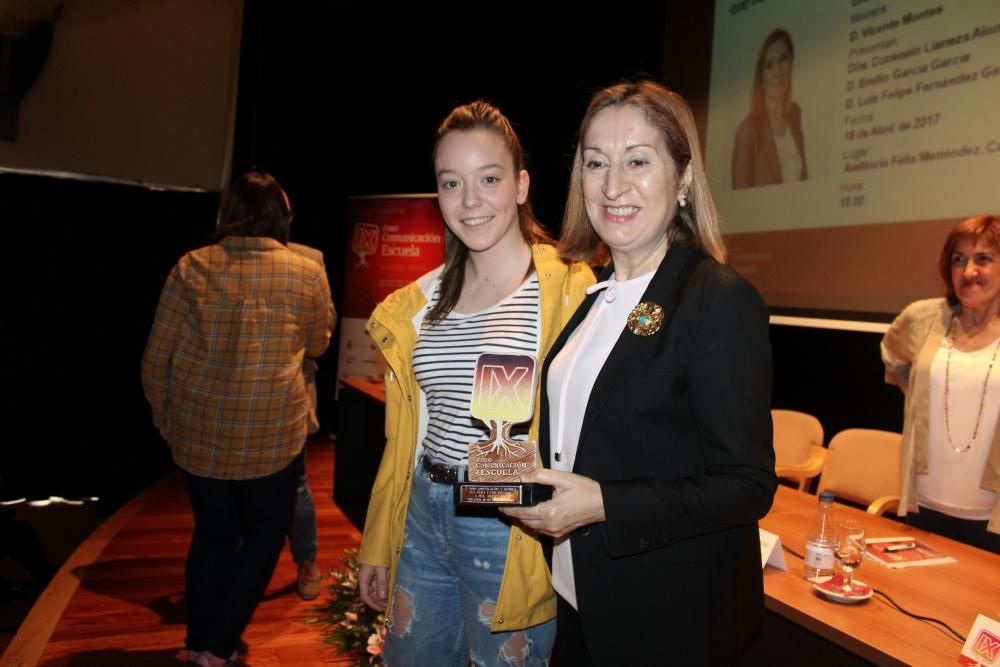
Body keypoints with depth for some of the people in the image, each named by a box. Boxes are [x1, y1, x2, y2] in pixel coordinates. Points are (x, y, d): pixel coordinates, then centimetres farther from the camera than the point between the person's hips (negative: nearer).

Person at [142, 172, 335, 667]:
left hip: (197, 435, 3)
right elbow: (317, 346, 12)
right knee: (263, 537, 18)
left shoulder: (191, 268, -2)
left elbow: (156, 358, 1)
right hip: (273, 438, -2)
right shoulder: (308, 274, -4)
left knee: (212, 534, 21)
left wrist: (165, 419, 14)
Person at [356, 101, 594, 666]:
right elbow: (405, 434, 13)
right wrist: (377, 546, 16)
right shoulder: (421, 303, 8)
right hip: (423, 515, 6)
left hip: (510, 529, -6)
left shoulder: (569, 291, -12)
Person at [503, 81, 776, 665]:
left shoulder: (723, 300, -19)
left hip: (671, 617, -6)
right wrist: (523, 478, 0)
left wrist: (603, 505, -26)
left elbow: (748, 487, -20)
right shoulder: (593, 296, 5)